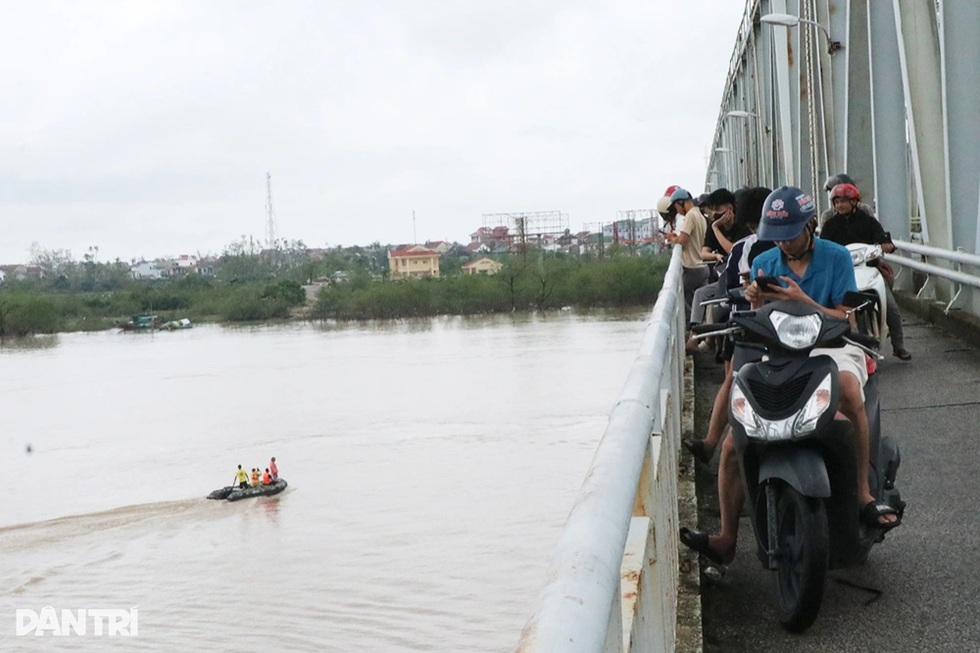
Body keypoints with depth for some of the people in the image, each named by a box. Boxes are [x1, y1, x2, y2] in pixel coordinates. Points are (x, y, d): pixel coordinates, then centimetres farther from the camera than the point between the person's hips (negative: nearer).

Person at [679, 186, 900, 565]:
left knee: (848, 390, -41)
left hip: (829, 347, -3)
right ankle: (727, 540, 0)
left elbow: (846, 319, -4)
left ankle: (863, 493, -27)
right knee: (733, 447, -11)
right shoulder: (763, 263, 11)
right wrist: (756, 304, -15)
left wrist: (802, 301, -20)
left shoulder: (835, 257, 2)